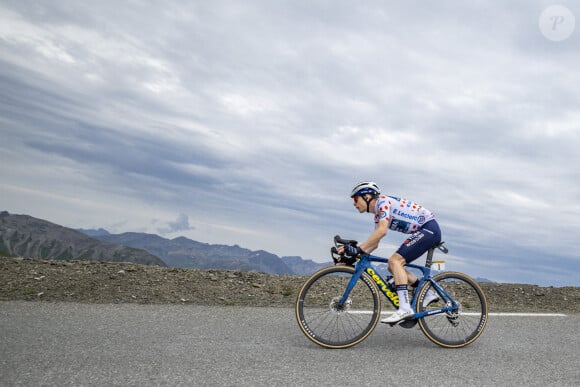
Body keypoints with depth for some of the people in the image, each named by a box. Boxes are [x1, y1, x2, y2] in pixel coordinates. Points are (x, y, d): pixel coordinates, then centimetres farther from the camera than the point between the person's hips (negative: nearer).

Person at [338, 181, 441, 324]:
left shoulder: (382, 201, -13)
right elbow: (374, 243, 13)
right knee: (393, 267, 6)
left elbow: (382, 231, -29)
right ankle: (428, 294, 12)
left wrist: (358, 249, -30)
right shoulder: (378, 215, 15)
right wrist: (353, 254, 2)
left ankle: (405, 308, -26)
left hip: (430, 228, -10)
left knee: (395, 260, -21)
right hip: (424, 231, 10)